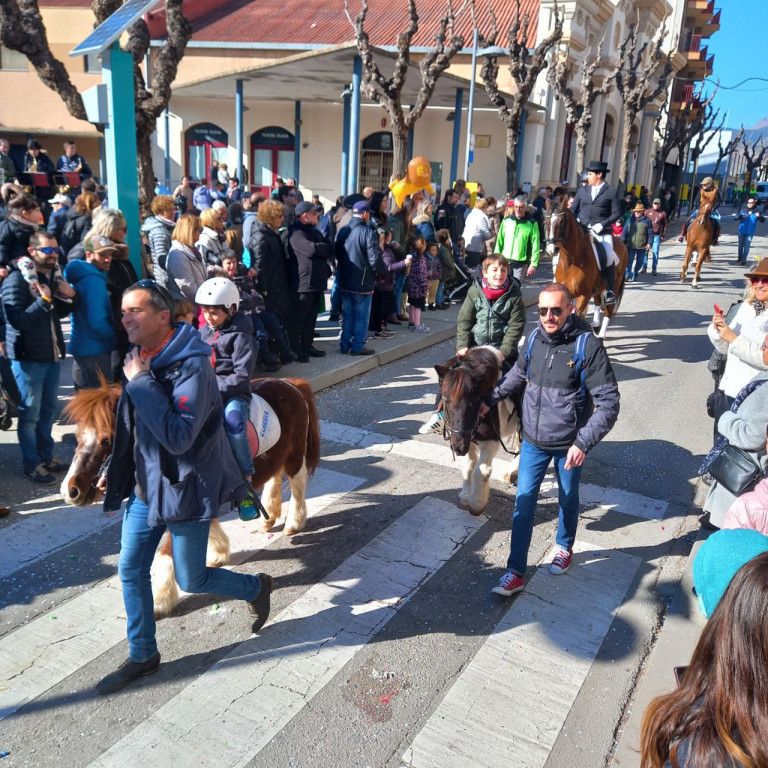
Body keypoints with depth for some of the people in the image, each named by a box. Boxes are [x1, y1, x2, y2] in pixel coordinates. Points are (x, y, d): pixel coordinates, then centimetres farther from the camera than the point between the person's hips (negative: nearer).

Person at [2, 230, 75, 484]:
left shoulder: (52, 276, 11)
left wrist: (68, 297, -1)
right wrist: (43, 300, -27)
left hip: (52, 353, 8)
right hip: (28, 357, -8)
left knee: (49, 408, 17)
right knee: (30, 413, 3)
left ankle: (46, 456, 30)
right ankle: (31, 464, 14)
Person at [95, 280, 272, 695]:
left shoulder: (192, 366, -25)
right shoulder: (139, 360, 2)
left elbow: (178, 437, -35)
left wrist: (141, 382, -30)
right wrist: (115, 469, 17)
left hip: (185, 489, -8)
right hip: (144, 486, 8)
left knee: (191, 580, 8)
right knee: (131, 571, 14)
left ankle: (256, 587, 36)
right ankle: (142, 656, 34)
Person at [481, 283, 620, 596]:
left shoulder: (587, 345, -20)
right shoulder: (535, 338, -6)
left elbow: (608, 402, -19)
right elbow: (518, 374, 15)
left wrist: (583, 443, -24)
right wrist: (491, 399, 16)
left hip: (569, 444, -3)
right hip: (533, 440, 3)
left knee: (568, 500, 19)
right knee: (523, 502, 4)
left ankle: (565, 547, 47)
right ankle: (516, 572, 14)